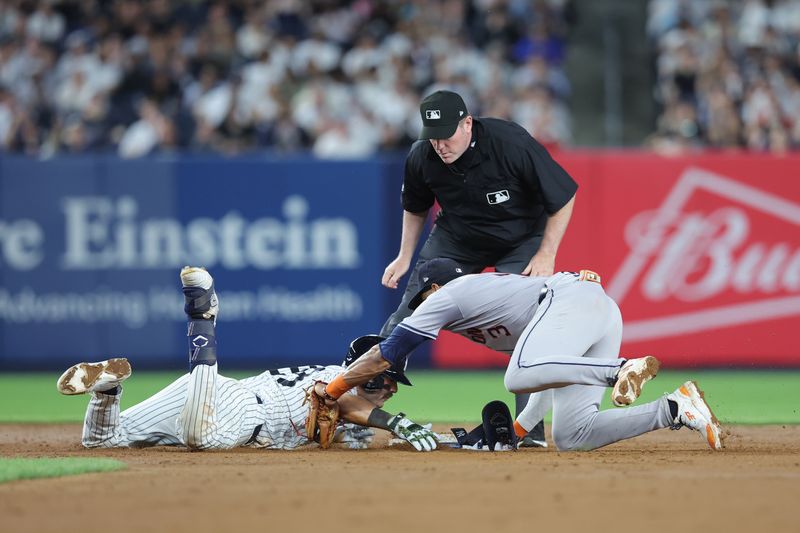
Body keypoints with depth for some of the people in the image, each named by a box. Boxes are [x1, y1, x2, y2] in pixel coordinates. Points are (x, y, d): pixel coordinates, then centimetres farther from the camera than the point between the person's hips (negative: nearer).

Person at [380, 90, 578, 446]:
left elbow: (564, 197, -21)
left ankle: (531, 430, -11)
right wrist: (405, 256, 0)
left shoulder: (512, 144, -33)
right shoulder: (421, 158, -20)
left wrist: (546, 255, -23)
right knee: (409, 314, -2)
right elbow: (416, 207, 5)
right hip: (456, 239, 3)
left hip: (520, 241, -3)